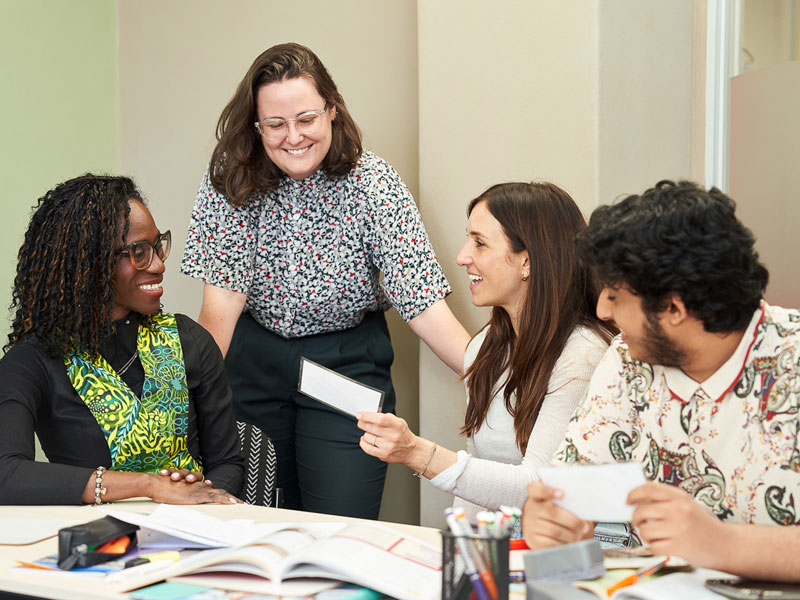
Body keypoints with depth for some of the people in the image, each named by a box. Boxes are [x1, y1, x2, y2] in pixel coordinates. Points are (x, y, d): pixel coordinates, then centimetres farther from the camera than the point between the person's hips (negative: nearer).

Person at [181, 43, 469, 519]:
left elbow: (424, 303, -20)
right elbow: (223, 295, -15)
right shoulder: (233, 180, -11)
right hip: (255, 359, 2)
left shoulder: (373, 184, -17)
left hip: (348, 363, -2)